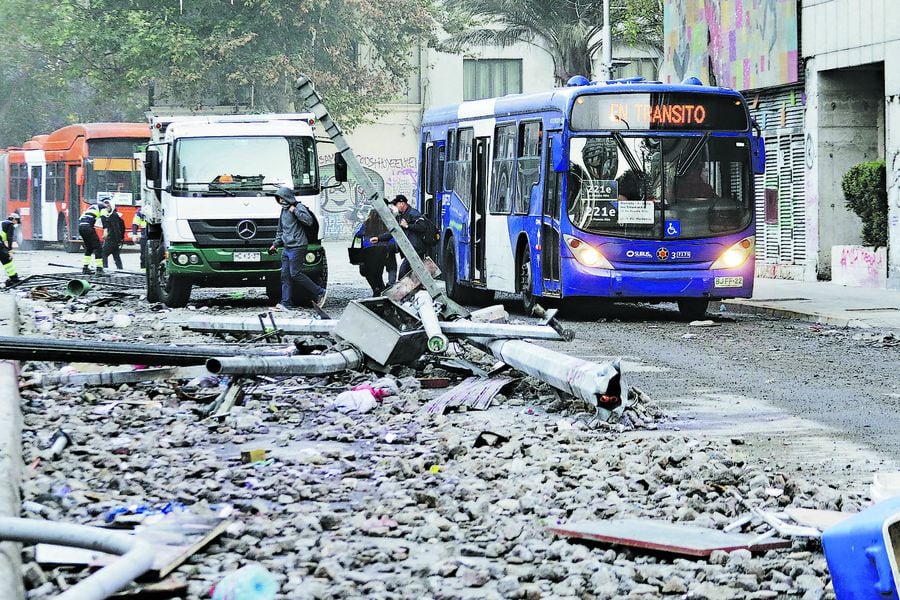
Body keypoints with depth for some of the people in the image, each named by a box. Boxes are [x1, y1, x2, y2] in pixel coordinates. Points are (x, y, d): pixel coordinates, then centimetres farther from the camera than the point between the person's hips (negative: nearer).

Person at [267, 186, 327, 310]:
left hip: (297, 247, -8)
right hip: (287, 248, 9)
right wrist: (275, 244, 24)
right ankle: (286, 302, 3)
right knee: (285, 275, 3)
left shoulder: (299, 207, -7)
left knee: (295, 273, -12)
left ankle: (320, 293, -3)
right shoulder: (283, 210, 18)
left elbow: (309, 221, -22)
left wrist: (295, 211, -21)